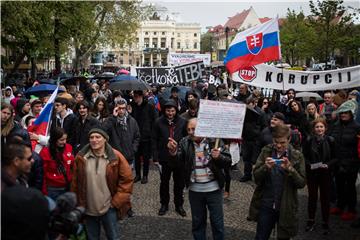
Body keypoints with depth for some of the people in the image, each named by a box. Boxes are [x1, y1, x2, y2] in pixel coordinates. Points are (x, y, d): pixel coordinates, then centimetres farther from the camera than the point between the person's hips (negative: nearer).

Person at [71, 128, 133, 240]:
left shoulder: (116, 157, -11)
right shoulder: (81, 158, -4)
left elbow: (127, 180, -7)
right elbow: (75, 182, 5)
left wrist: (116, 202, -9)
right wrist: (77, 204, 7)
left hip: (109, 208, -2)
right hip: (88, 209, 2)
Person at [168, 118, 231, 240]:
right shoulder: (185, 143, -5)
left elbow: (228, 161, -7)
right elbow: (178, 161, -17)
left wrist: (219, 157, -28)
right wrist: (173, 152, -38)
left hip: (213, 189, -2)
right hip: (194, 190, 2)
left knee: (217, 221, 12)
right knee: (197, 221, 18)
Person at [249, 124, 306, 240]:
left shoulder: (297, 156, -5)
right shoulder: (266, 151, -1)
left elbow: (302, 183, -7)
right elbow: (256, 177, -3)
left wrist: (290, 169, -23)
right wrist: (265, 167, -22)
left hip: (286, 207, -1)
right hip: (266, 204, 1)